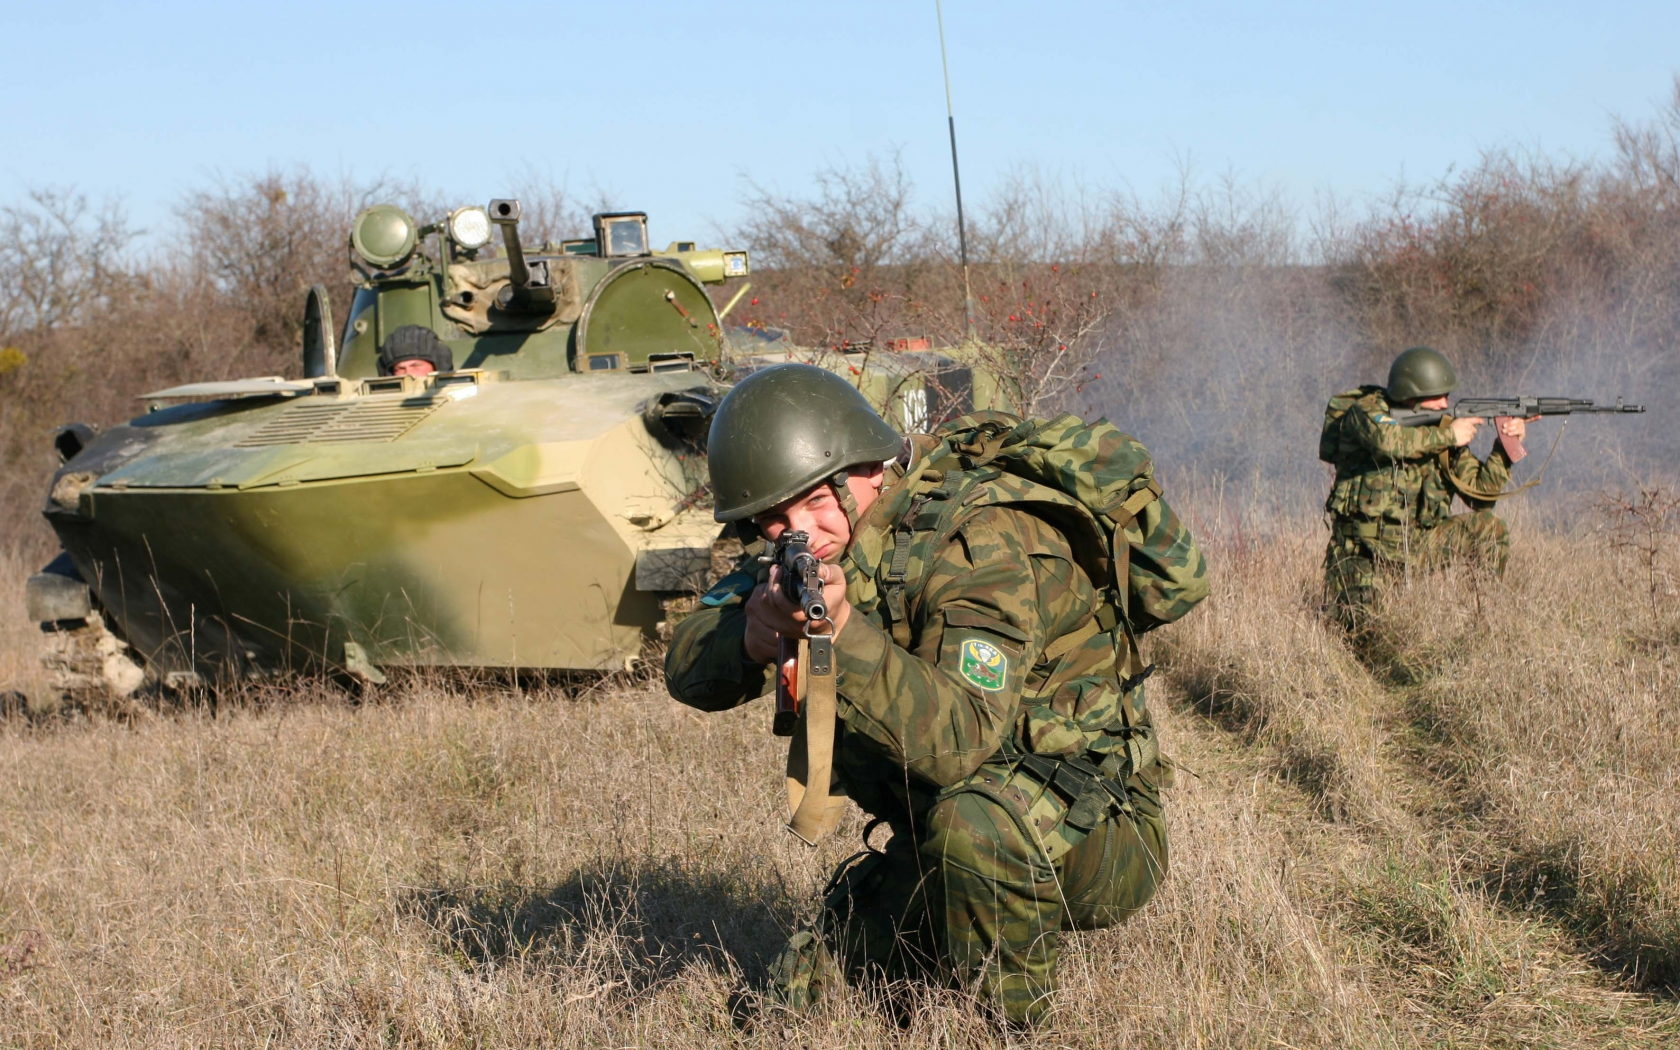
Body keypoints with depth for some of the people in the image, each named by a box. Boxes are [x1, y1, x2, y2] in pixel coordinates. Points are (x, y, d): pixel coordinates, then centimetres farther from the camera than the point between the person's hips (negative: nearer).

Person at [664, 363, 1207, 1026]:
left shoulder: (975, 542, -27)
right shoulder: (818, 548, -3)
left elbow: (962, 740, -38)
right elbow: (688, 670, -10)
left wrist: (845, 629, -49)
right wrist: (754, 637, -32)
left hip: (1095, 839, -7)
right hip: (935, 843, 8)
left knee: (971, 821, -37)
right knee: (807, 981, 6)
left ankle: (1010, 1018, -14)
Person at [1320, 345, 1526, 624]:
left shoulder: (1442, 427, 4)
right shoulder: (1367, 410, -11)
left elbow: (1479, 491, 3)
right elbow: (1387, 440, -36)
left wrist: (1504, 448, -11)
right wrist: (1447, 436, -25)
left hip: (1414, 543, 5)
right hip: (1363, 551, -5)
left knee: (1491, 530, -10)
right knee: (1356, 622, -19)